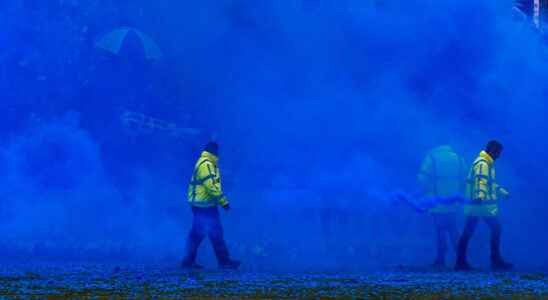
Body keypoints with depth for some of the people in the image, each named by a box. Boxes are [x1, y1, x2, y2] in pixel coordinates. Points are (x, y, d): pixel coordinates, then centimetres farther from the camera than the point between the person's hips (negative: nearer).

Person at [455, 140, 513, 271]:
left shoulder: (486, 163, 20)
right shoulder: (482, 164, -14)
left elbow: (490, 182, 35)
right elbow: (480, 181, -32)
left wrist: (502, 192, 43)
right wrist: (480, 195, -48)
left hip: (474, 205, 10)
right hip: (483, 204, -10)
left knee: (468, 233, 6)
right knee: (496, 229, -1)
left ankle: (460, 262, 4)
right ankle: (496, 260, 3)